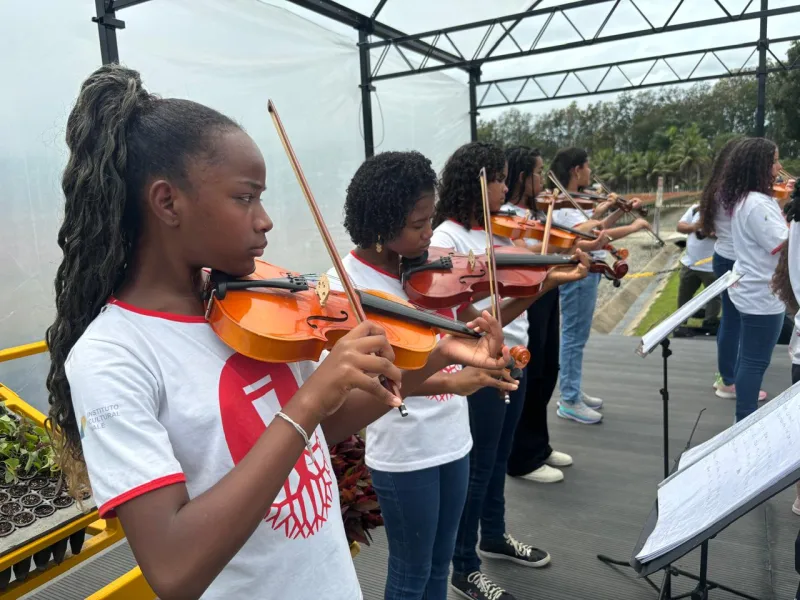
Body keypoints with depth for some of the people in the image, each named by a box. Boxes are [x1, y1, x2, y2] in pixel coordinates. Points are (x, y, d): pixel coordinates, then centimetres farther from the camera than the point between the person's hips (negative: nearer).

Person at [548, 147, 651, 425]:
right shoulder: (562, 205, -19)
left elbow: (598, 227, 18)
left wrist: (622, 211, 8)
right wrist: (632, 228, -25)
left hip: (586, 272, 10)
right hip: (578, 275, -10)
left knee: (576, 336, 16)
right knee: (574, 336, -3)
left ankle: (574, 392, 27)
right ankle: (569, 401, 6)